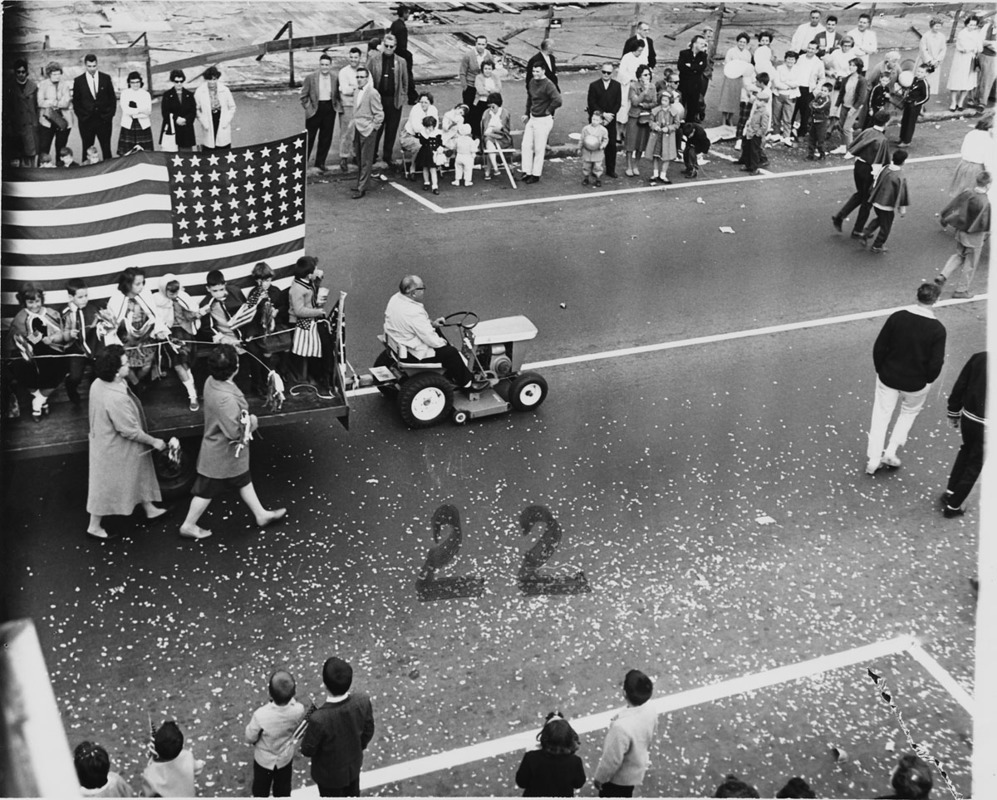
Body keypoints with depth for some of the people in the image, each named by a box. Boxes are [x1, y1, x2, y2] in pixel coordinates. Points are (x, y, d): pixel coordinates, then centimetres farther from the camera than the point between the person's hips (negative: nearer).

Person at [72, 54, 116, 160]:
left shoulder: (106, 78, 3)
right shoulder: (79, 81, 2)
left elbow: (112, 98, 7)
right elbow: (76, 102, 7)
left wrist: (110, 115, 0)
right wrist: (81, 117, -1)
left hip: (104, 120, 0)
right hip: (86, 122, 0)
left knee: (106, 150, 4)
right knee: (87, 150, 4)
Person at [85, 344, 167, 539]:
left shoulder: (98, 384, -10)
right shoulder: (116, 398, -38)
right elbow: (131, 431, -28)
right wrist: (154, 442, -13)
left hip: (108, 441, 9)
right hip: (114, 449, -9)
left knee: (140, 474, 26)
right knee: (107, 486, 11)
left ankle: (150, 509, 46)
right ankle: (94, 526, 30)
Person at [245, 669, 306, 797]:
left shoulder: (261, 715, -40)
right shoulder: (298, 710, -33)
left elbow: (250, 739, -21)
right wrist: (288, 696, -17)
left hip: (264, 759, -2)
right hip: (285, 758, 2)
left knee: (261, 791, 29)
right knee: (283, 790, 30)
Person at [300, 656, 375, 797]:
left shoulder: (319, 719, -43)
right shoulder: (363, 701, -30)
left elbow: (307, 751, -24)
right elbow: (368, 732, -10)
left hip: (330, 774, -3)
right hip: (354, 765, 3)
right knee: (352, 795, 32)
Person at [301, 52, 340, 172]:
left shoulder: (335, 78, 0)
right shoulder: (310, 77, -6)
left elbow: (338, 94, 12)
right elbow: (304, 95, 1)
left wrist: (338, 105, 0)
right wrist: (308, 107, -4)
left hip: (330, 109, 2)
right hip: (315, 109, -2)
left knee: (326, 138, 7)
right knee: (309, 137, 4)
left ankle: (320, 163, 19)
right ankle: (303, 162, 17)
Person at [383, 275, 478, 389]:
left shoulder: (396, 298, -4)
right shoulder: (413, 313, -33)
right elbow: (430, 339, -25)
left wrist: (431, 324, 6)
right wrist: (443, 342, -4)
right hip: (413, 355, -10)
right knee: (451, 352, -1)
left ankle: (450, 374, 34)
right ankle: (466, 383, 19)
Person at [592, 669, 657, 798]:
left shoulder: (622, 727, -43)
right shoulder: (650, 712, -19)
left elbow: (612, 760, -28)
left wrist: (599, 777, -10)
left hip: (620, 775, -6)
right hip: (636, 767, 6)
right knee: (624, 795, 31)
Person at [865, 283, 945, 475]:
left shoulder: (897, 317, -12)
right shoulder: (937, 329, -17)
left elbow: (879, 347, -6)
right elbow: (936, 364, -16)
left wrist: (880, 371, 8)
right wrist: (928, 380, 4)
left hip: (888, 377, 1)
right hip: (916, 383, -1)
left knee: (881, 416, 14)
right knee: (910, 412, 26)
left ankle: (873, 461, 16)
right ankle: (891, 452, 20)